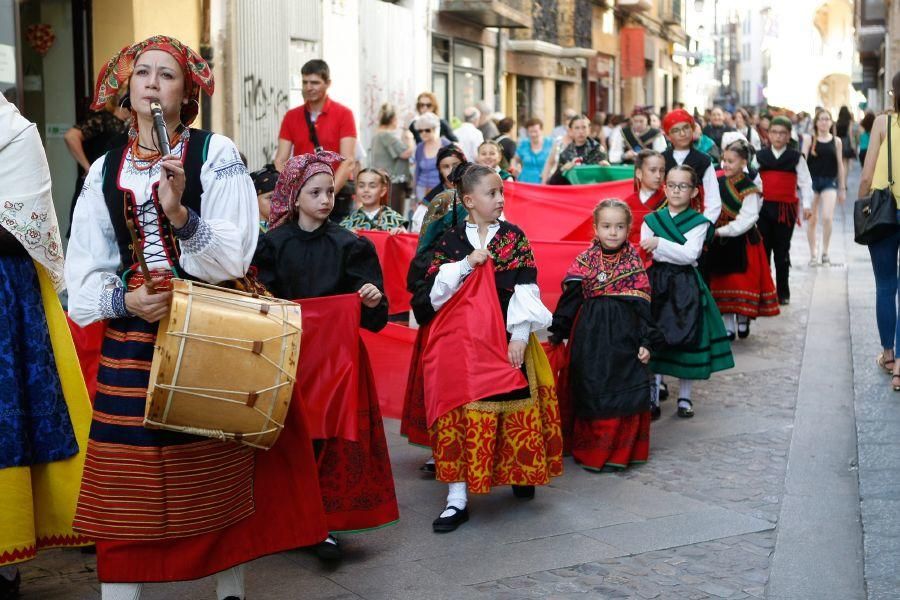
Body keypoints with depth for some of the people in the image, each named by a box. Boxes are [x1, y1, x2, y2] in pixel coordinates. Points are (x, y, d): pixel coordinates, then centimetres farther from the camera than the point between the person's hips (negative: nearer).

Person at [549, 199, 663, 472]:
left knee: (625, 396, 1)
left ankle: (620, 453, 14)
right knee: (591, 395, 4)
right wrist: (558, 333, 4)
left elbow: (643, 305, 2)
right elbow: (570, 298, 4)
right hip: (590, 337, 0)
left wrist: (647, 342, -2)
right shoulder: (584, 261, 1)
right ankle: (590, 452, 16)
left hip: (624, 336, 0)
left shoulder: (634, 263, 1)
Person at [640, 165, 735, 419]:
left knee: (687, 340, 2)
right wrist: (678, 253, -10)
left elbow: (691, 254, -16)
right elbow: (645, 255, -4)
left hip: (686, 286, -1)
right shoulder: (651, 220, 6)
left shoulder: (698, 222, -1)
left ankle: (685, 397, 16)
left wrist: (659, 244, -18)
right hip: (656, 283, 1)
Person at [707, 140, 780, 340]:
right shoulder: (719, 183, 5)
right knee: (722, 284, 7)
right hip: (720, 244, 5)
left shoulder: (749, 189, -12)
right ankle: (728, 327, 15)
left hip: (742, 243, -5)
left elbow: (746, 220, -18)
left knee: (743, 284, -1)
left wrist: (720, 231, -21)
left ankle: (743, 323, 18)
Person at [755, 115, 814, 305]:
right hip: (764, 207, 1)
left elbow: (805, 182, 0)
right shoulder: (760, 156, 7)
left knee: (782, 252, 6)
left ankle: (783, 293, 14)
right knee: (763, 249, 4)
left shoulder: (796, 158, 2)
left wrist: (807, 205, -10)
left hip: (786, 209, -1)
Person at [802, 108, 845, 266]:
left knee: (827, 218, -15)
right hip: (812, 181, 0)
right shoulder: (809, 140, 1)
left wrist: (842, 188, 10)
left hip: (829, 182, 0)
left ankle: (825, 253, 1)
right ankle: (813, 255, 18)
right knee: (812, 219, 6)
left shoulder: (837, 141, 5)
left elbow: (840, 165, 9)